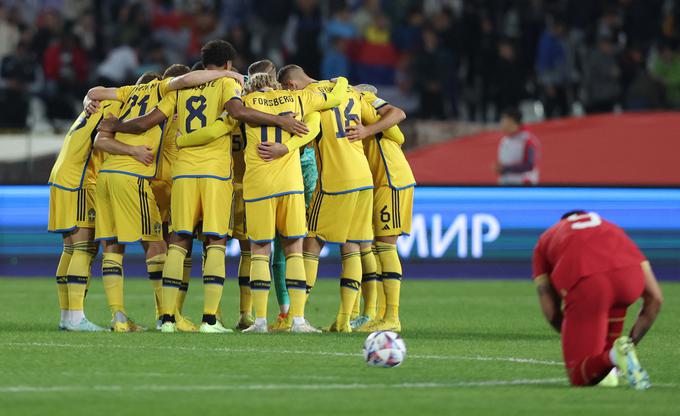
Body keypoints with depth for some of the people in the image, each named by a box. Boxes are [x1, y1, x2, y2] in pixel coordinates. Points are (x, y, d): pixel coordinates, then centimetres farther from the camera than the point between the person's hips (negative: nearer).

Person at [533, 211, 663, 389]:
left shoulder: (545, 241, 35)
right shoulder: (613, 229, 39)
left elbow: (551, 312, 22)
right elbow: (655, 299, 28)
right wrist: (633, 341, 34)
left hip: (585, 285, -3)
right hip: (629, 276, 3)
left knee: (579, 377, 9)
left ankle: (612, 356, -21)